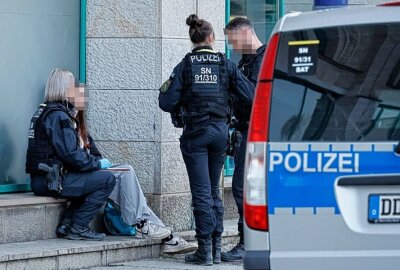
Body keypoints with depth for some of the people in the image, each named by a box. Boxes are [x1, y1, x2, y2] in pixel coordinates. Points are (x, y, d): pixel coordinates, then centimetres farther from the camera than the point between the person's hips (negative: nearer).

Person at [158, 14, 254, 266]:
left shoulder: (185, 66, -3)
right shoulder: (226, 64, 1)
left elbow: (167, 102, -7)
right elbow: (249, 97, -4)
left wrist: (165, 88, 15)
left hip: (195, 132, -2)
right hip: (220, 131, 2)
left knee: (202, 192, -1)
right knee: (214, 190, 14)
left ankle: (205, 250, -3)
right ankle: (216, 248, 14)